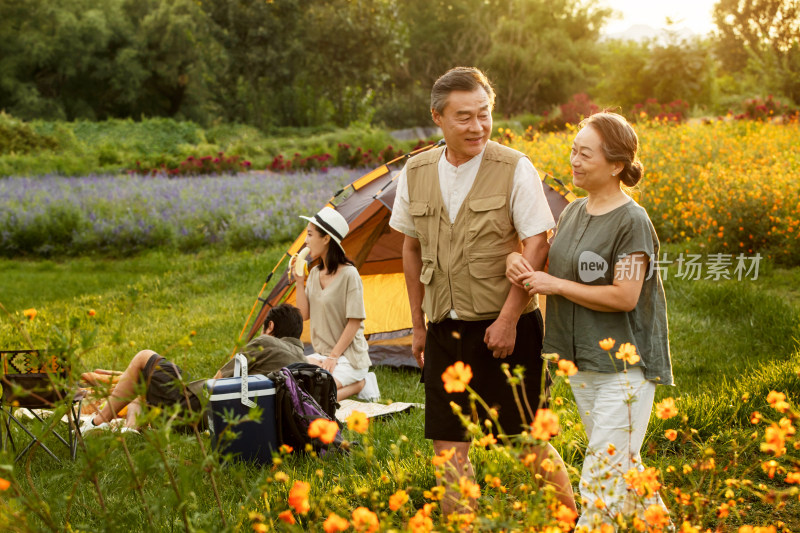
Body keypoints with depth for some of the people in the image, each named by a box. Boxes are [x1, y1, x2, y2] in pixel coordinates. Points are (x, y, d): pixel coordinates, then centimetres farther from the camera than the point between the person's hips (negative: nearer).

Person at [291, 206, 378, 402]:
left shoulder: (349, 274, -14)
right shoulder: (315, 274, 9)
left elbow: (354, 321, -15)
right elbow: (304, 315, 7)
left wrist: (334, 356, -16)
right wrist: (300, 281, -2)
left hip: (349, 358, -8)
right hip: (321, 354, 8)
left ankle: (358, 384, -2)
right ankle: (350, 383, 1)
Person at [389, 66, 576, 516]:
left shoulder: (515, 169, -9)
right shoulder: (416, 173, 4)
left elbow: (537, 247, -11)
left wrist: (508, 318, -15)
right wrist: (418, 324, 15)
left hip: (505, 330, -4)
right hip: (445, 331, 4)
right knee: (449, 448, 5)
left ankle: (574, 515, 23)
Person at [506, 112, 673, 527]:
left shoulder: (632, 221, -15)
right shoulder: (573, 212, 9)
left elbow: (624, 297, -21)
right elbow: (548, 258, 18)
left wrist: (556, 285, -15)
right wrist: (516, 258, -5)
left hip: (624, 363, -8)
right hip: (582, 361, 8)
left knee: (605, 468, -9)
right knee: (622, 465, 18)